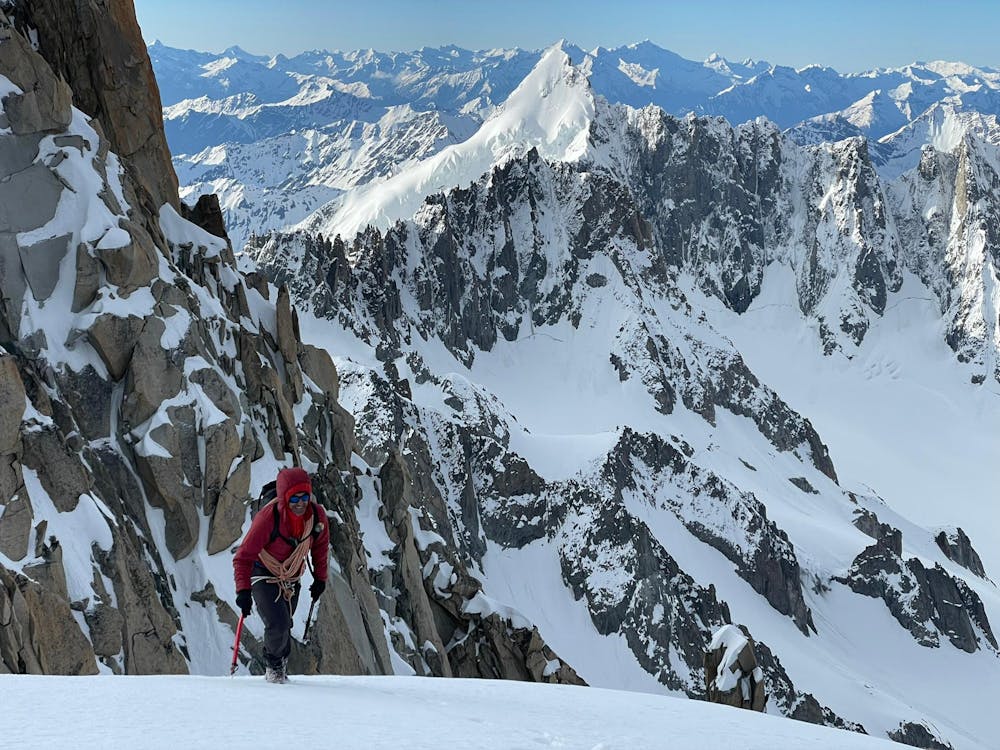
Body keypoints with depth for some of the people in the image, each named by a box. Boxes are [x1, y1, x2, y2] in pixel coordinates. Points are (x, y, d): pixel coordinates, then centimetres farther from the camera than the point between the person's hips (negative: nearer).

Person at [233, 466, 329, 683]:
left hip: (292, 580, 4)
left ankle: (280, 665, 40)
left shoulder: (317, 515, -17)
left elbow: (320, 546, 5)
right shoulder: (268, 518, -32)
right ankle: (273, 661, 13)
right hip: (263, 577, -4)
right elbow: (243, 556, -24)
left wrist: (320, 578, 10)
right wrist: (243, 590, -33)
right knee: (278, 625, -18)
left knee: (285, 628, 11)